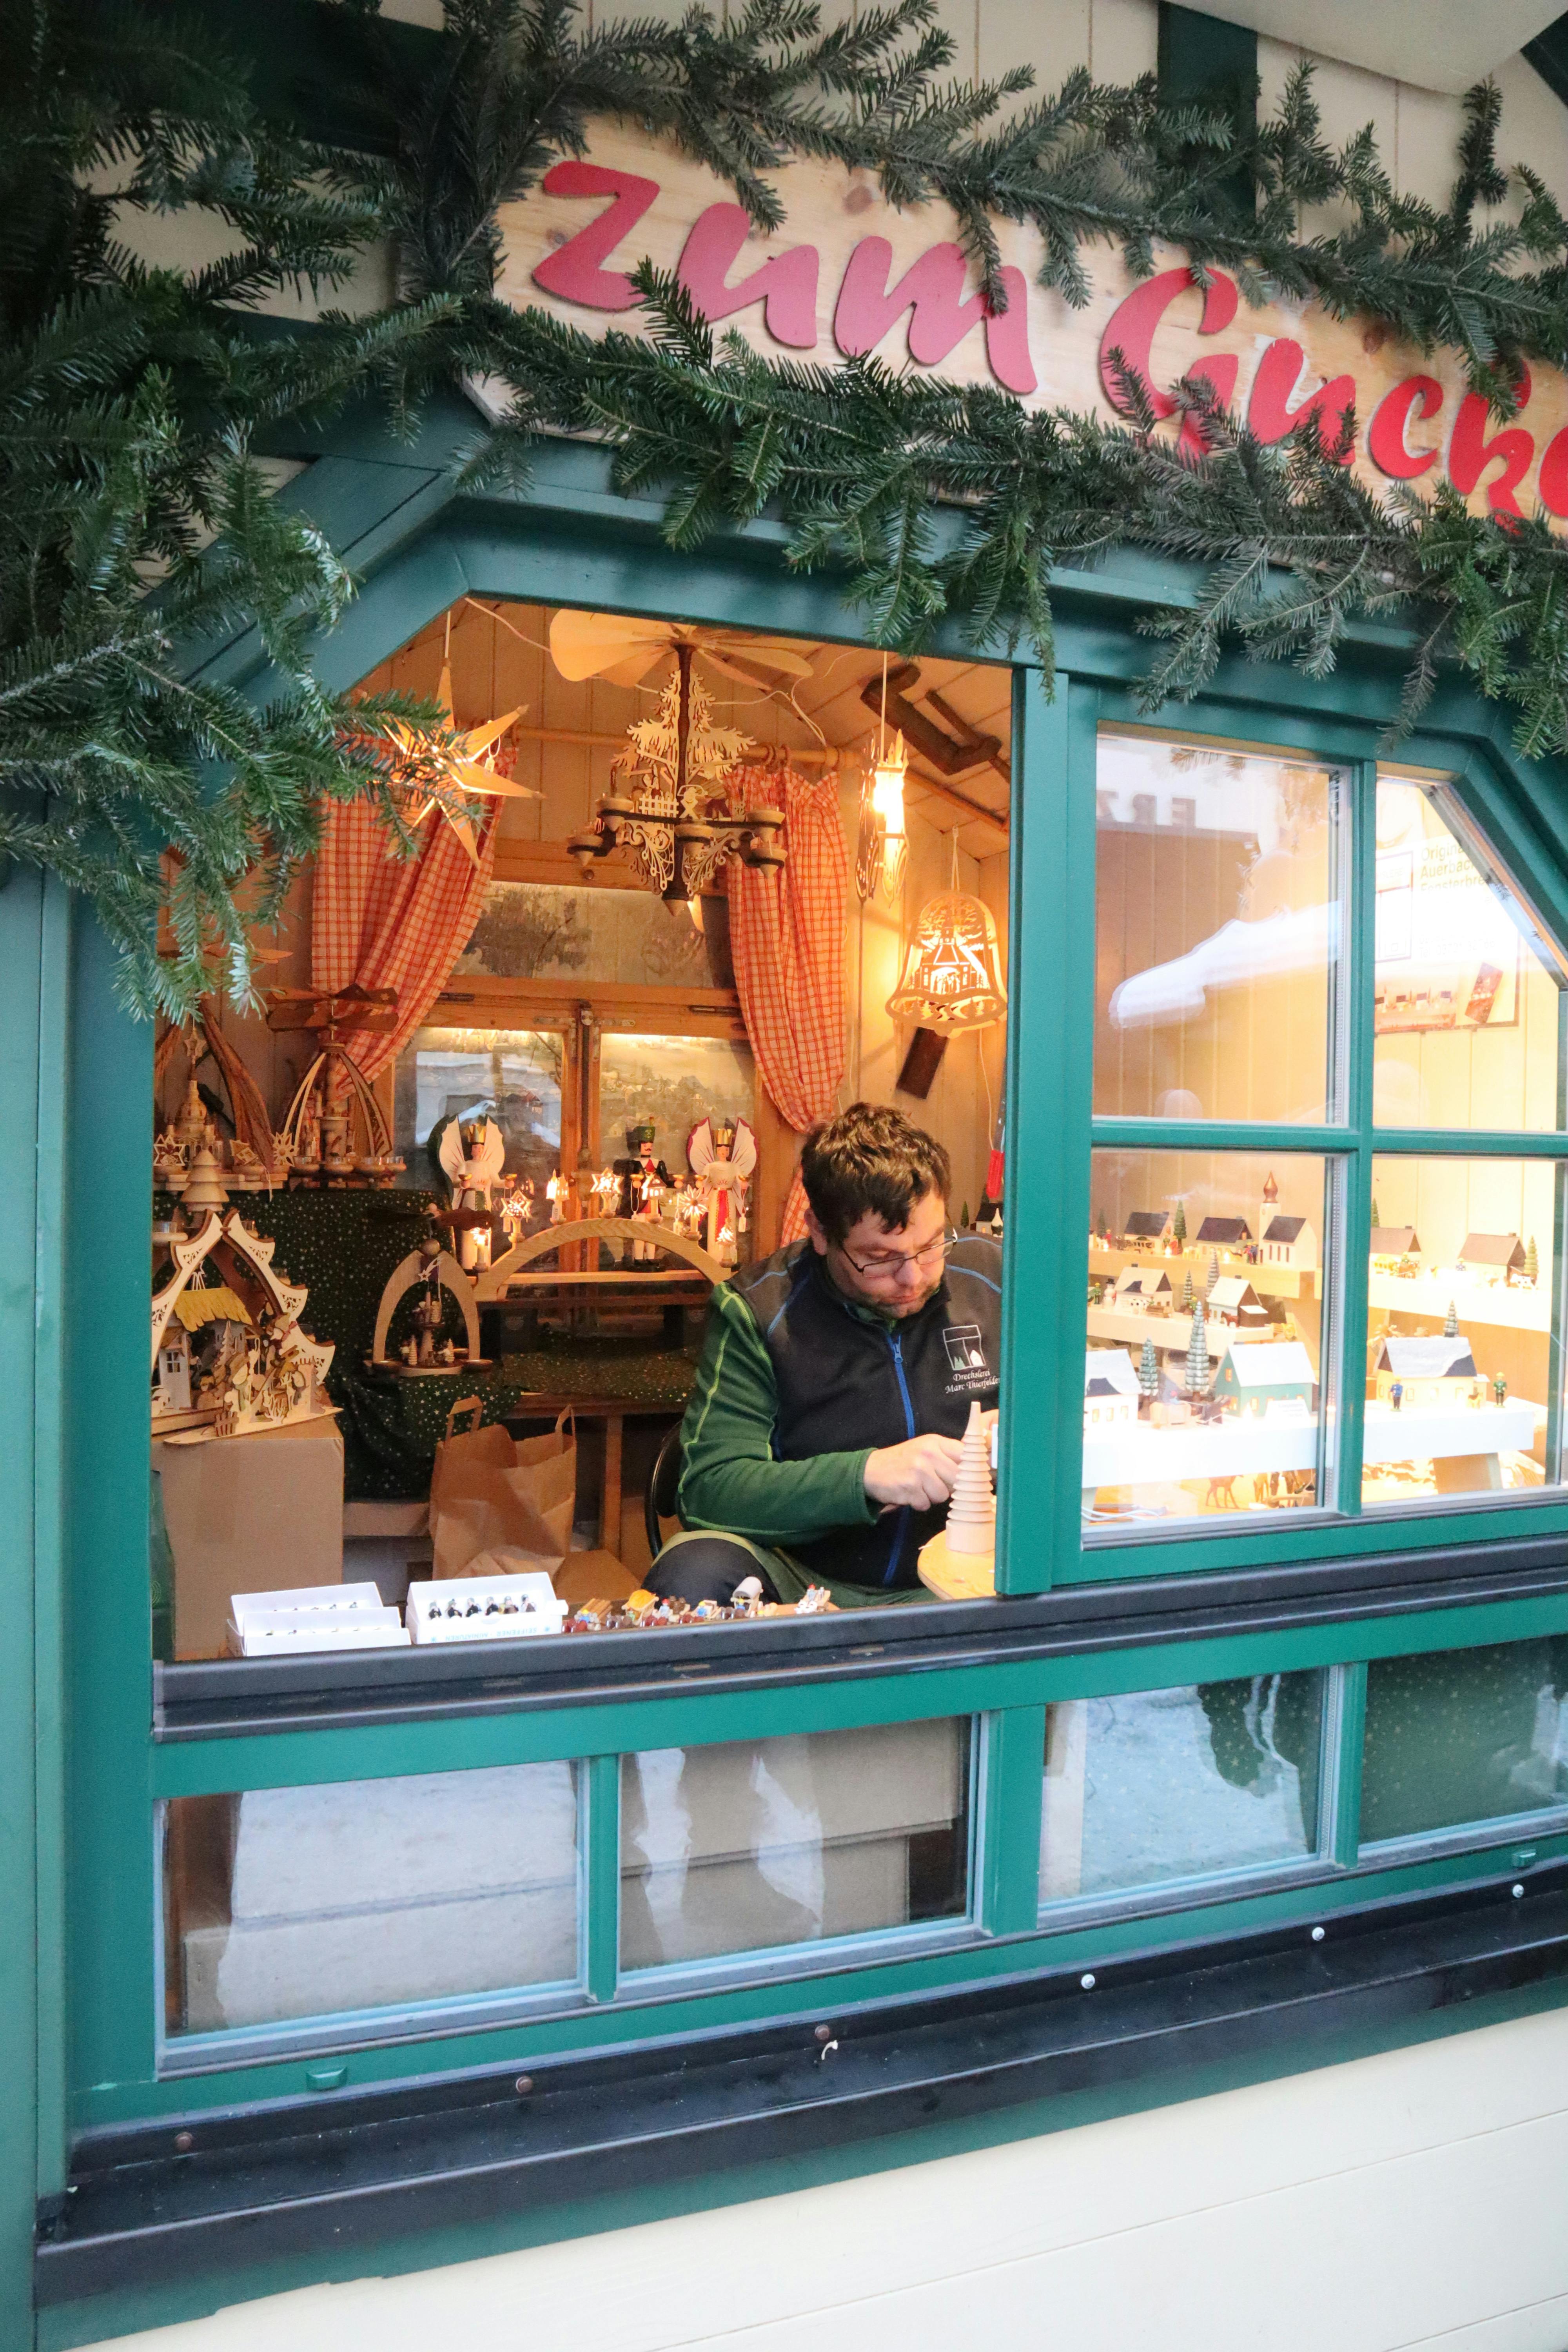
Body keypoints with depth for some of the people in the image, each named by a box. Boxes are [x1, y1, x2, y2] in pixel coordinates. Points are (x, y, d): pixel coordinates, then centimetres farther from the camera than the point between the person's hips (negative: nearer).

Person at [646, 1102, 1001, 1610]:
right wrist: (865, 1474, -28)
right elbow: (707, 1487, -17)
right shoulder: (755, 1310, -9)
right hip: (802, 1578, -2)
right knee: (694, 1575, -33)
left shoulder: (993, 1277, -1)